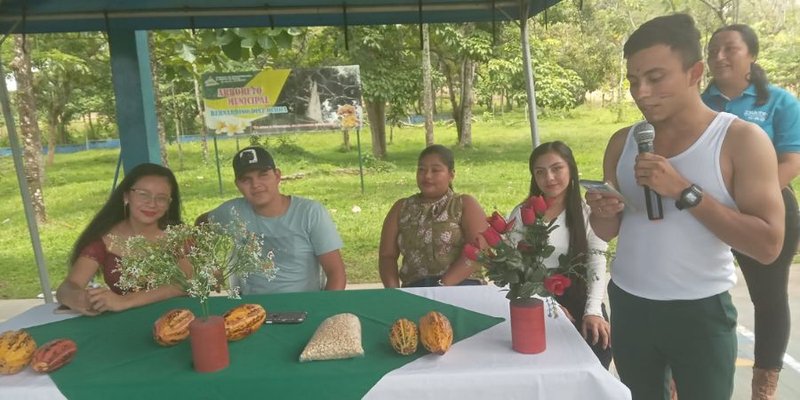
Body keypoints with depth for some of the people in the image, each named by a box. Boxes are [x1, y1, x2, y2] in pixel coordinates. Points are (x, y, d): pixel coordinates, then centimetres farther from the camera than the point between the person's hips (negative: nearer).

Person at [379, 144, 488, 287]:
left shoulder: (465, 204, 9)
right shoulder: (401, 208, 17)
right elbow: (387, 255, 12)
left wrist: (443, 285, -16)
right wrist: (393, 290, -6)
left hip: (462, 284, -1)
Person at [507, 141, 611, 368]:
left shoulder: (588, 213, 5)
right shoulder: (521, 215, 2)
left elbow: (597, 264, -3)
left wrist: (593, 311, -18)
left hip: (578, 297, 1)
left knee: (600, 341, -23)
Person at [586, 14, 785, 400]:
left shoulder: (741, 140, -11)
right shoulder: (622, 142, 1)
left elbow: (767, 245, -18)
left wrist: (684, 192, -24)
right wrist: (603, 212, -15)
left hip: (700, 311, -3)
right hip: (629, 305, 4)